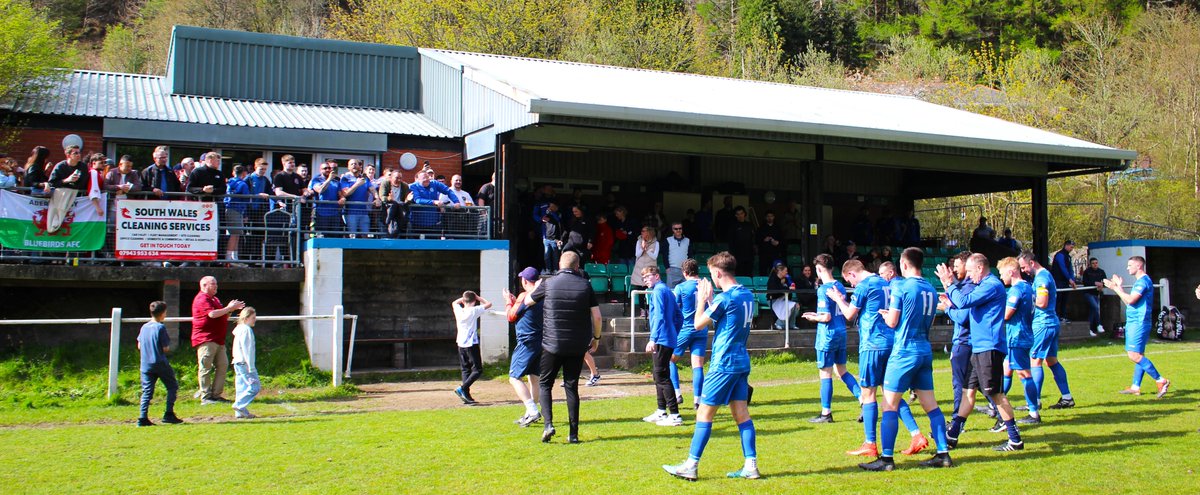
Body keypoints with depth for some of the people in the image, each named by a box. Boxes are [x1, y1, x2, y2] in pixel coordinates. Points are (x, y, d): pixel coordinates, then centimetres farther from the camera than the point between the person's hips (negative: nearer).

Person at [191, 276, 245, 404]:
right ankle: (205, 397, -5)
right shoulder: (202, 299, -9)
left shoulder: (214, 299, 24)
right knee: (206, 367, -7)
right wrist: (229, 308, -16)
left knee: (223, 365, 5)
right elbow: (212, 314, -24)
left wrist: (231, 309, 10)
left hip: (218, 340, 10)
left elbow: (222, 316, 29)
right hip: (205, 339, -10)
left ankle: (216, 394, 9)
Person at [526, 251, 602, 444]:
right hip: (577, 346, 1)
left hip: (552, 344, -1)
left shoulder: (548, 283, -4)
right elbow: (596, 316, -3)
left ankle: (548, 424, -6)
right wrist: (596, 337, 13)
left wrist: (536, 287, 33)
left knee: (545, 384, 13)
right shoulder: (585, 285, -2)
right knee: (572, 386, 9)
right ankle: (573, 433, 7)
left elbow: (527, 301, 13)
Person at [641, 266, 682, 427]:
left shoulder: (658, 291, -10)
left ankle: (675, 415, -12)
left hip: (662, 339, -10)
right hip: (670, 339, 10)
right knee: (659, 375, 17)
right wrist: (675, 335, 23)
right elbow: (677, 315, 21)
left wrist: (653, 339, -23)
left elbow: (659, 316, -20)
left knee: (662, 376, -9)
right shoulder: (667, 290, 18)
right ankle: (661, 412, 24)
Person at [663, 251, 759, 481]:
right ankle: (751, 466, 8)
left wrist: (702, 299, 6)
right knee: (741, 414, 9)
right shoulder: (748, 296, 9)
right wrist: (709, 299, 15)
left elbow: (699, 324, -6)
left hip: (723, 364, -8)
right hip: (742, 362, 8)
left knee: (704, 414, -2)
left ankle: (691, 466, 3)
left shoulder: (724, 298, -17)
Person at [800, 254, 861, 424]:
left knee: (825, 374, 1)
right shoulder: (840, 286, 9)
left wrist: (813, 318, -1)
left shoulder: (823, 289, -16)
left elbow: (826, 317, -20)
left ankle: (826, 413, 8)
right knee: (841, 371, 18)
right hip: (842, 332, 8)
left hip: (828, 334, -8)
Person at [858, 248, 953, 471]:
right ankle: (943, 454, 12)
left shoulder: (902, 287, -11)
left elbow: (892, 322, -10)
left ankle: (886, 458, -3)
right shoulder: (931, 289, 10)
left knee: (889, 404, -3)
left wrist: (885, 314, 12)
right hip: (925, 351, 7)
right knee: (930, 404, 11)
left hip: (904, 351, -7)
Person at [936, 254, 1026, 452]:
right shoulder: (984, 285, 17)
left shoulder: (992, 285, -15)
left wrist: (949, 284, -10)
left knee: (995, 393, -6)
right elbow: (969, 308, 26)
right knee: (968, 390, 11)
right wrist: (951, 303, 14)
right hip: (979, 348, 10)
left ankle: (1015, 439, 1)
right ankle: (952, 435, 16)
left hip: (989, 348, -10)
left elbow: (964, 302, -22)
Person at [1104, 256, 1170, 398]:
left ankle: (1161, 381, -11)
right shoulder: (1140, 281, 18)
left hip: (1139, 323, -11)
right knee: (1138, 355, 10)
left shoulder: (1143, 281, -13)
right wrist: (1119, 287, 19)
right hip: (1134, 323, 11)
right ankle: (1136, 387, 13)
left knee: (1134, 355, -15)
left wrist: (1115, 287, -14)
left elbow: (1131, 300, -22)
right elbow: (1129, 302, 20)